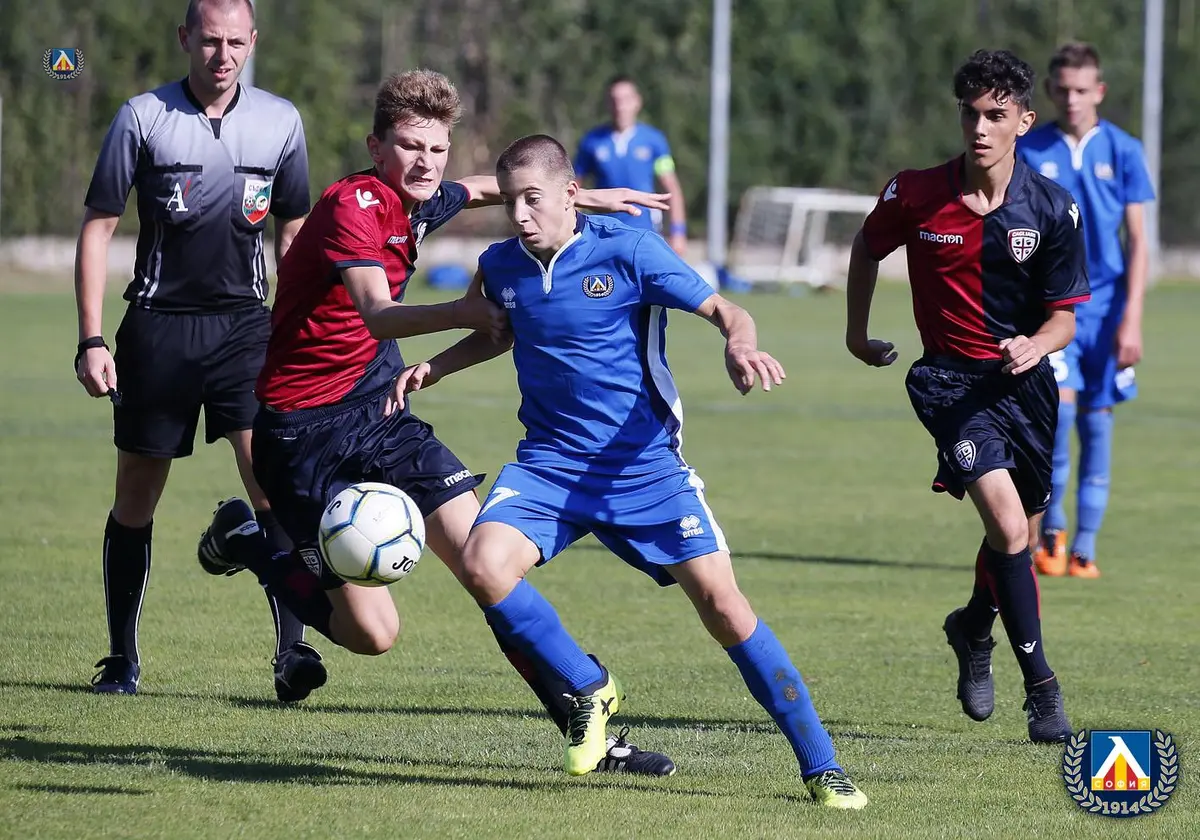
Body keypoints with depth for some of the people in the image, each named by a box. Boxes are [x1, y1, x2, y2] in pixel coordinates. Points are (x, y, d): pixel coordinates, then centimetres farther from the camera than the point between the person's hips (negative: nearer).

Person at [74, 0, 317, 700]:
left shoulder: (281, 122, 4)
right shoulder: (143, 118, -4)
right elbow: (98, 227, 0)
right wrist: (92, 340, -6)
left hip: (246, 324, 1)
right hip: (159, 325, -1)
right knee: (136, 498, 6)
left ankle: (292, 650, -17)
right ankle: (122, 660, 19)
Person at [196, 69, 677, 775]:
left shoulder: (417, 203, 4)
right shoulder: (354, 206, -22)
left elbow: (484, 189, 29)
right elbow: (378, 315, -39)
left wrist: (588, 197, 20)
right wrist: (463, 312, -56)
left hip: (378, 412, 7)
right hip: (305, 432, -7)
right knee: (373, 632, -7)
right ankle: (243, 541, 18)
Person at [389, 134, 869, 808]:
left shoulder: (628, 252, -11)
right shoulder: (500, 267, 3)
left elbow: (723, 310, -9)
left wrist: (740, 346, -32)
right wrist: (435, 368, 12)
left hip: (645, 467, -3)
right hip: (549, 464, 4)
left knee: (722, 605, -11)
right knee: (484, 563, -24)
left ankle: (822, 766, 0)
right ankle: (588, 689, 1)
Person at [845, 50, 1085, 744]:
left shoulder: (1053, 208, -8)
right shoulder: (916, 195, -9)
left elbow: (1065, 315, -4)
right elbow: (868, 248, 12)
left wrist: (1036, 344, -25)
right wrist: (858, 332, 18)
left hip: (1024, 378, 3)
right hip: (950, 376, -3)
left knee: (1021, 537, 15)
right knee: (1009, 527, -20)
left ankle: (974, 628, 47)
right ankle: (1041, 686, -12)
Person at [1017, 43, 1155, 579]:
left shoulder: (1123, 152, 2)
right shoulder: (1028, 152, 2)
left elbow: (1137, 242, 2)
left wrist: (1132, 319, -5)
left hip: (1104, 303, 1)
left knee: (1095, 421, 4)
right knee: (1059, 404, -18)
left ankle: (1084, 548, 10)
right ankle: (1051, 528, -3)